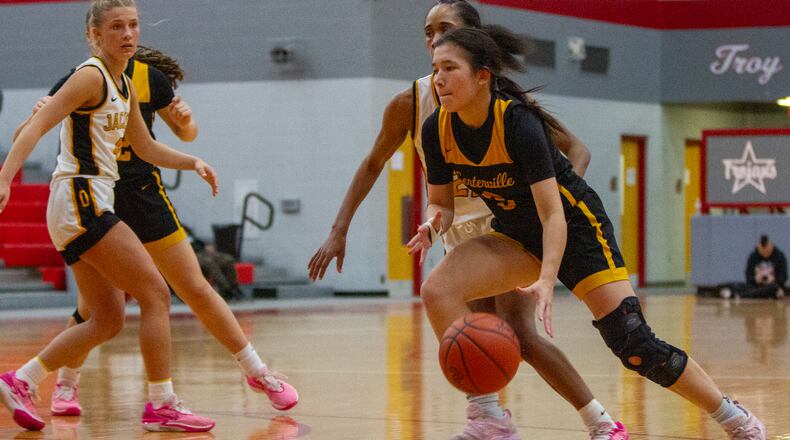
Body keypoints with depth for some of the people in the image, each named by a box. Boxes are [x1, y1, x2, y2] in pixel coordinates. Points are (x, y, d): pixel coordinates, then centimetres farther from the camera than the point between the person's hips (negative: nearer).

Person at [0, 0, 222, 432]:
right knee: (155, 293, -8)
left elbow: (146, 147, 26)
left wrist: (192, 162, 11)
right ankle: (161, 405, -5)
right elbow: (36, 126, -20)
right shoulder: (91, 76, -11)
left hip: (88, 208, 10)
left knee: (107, 320, 11)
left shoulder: (125, 86, 16)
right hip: (80, 199, -10)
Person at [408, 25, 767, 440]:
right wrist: (434, 222, -25)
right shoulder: (436, 130, -13)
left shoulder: (518, 122, -29)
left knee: (633, 344, -13)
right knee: (437, 290, -20)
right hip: (516, 235, 6)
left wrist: (546, 281, -47)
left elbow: (553, 215, -32)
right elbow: (440, 201, 0)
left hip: (574, 225, -6)